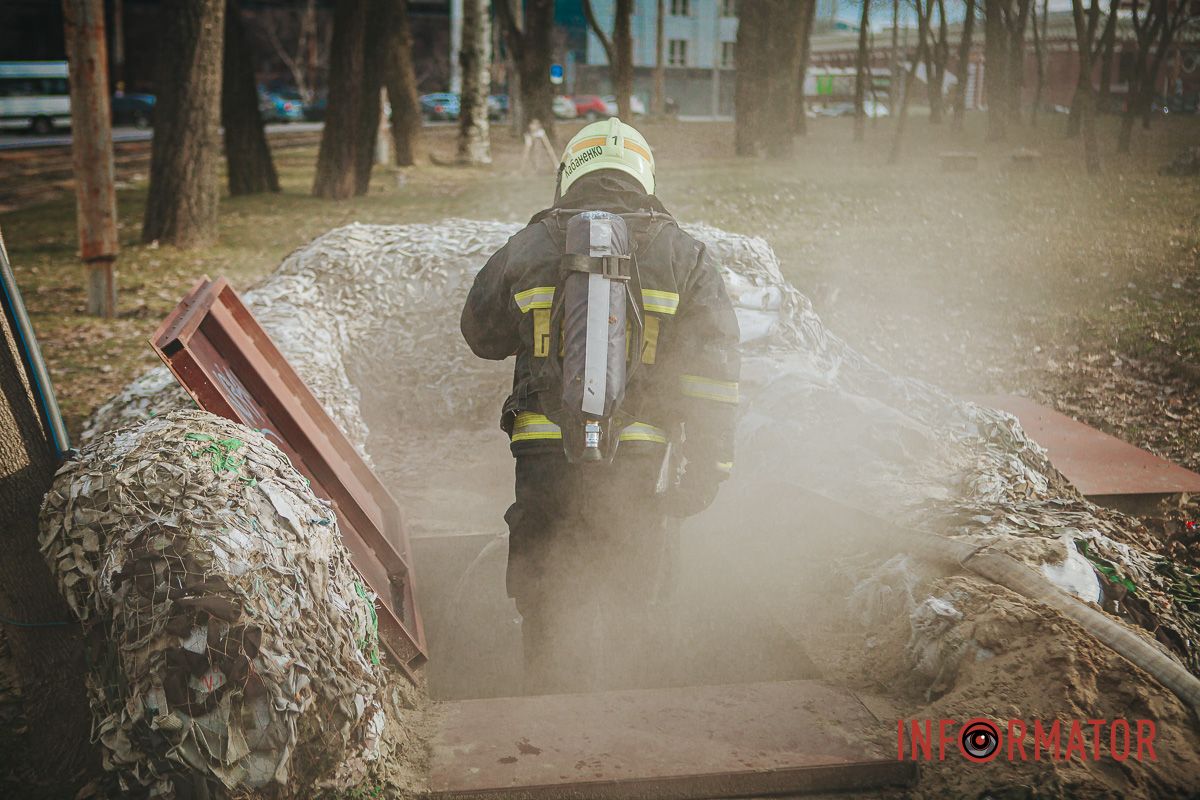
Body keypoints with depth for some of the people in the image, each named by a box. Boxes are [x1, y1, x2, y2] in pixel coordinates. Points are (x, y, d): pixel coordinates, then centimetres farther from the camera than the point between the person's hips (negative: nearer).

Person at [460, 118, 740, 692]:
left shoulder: (528, 248, 4)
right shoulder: (684, 256, 3)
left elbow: (481, 334, 18)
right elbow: (713, 371, -2)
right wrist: (706, 466, 1)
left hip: (545, 462, 0)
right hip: (640, 466, 0)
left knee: (549, 611, 14)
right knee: (629, 616, 17)